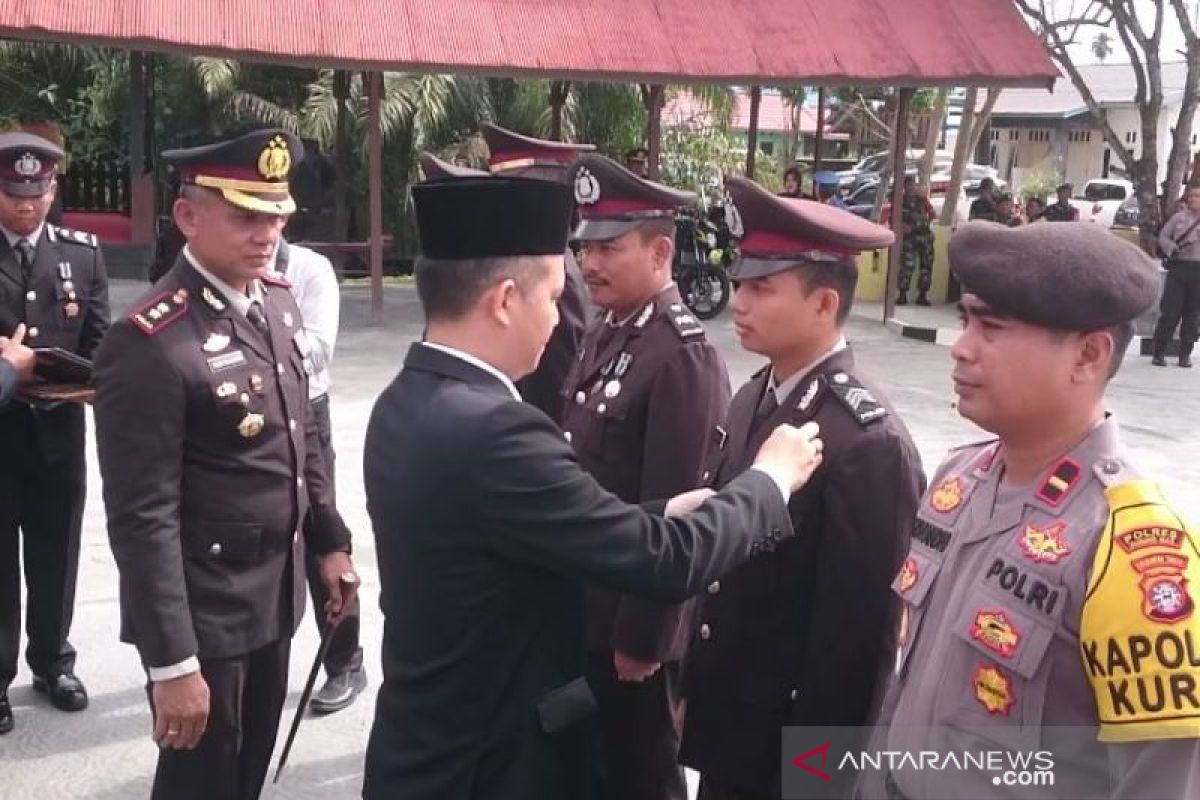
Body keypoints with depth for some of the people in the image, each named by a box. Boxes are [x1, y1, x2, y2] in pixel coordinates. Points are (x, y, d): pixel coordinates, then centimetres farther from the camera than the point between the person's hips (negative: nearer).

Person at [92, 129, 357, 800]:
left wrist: (331, 542, 14)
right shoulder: (150, 342, -23)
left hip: (276, 593, 7)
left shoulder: (278, 299, 2)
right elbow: (141, 519, -22)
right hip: (203, 611, -7)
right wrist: (172, 663, -20)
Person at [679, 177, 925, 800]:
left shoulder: (867, 442, -22)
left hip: (790, 737, -7)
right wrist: (695, 686, 11)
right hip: (722, 716, 7)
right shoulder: (753, 398, 2)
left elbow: (854, 630, -20)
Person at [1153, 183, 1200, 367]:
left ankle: (1185, 354, 13)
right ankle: (1159, 352, 3)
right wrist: (1172, 248, -12)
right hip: (1178, 267, -1)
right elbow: (1163, 237, 5)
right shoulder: (1178, 217, 6)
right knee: (1170, 310, -2)